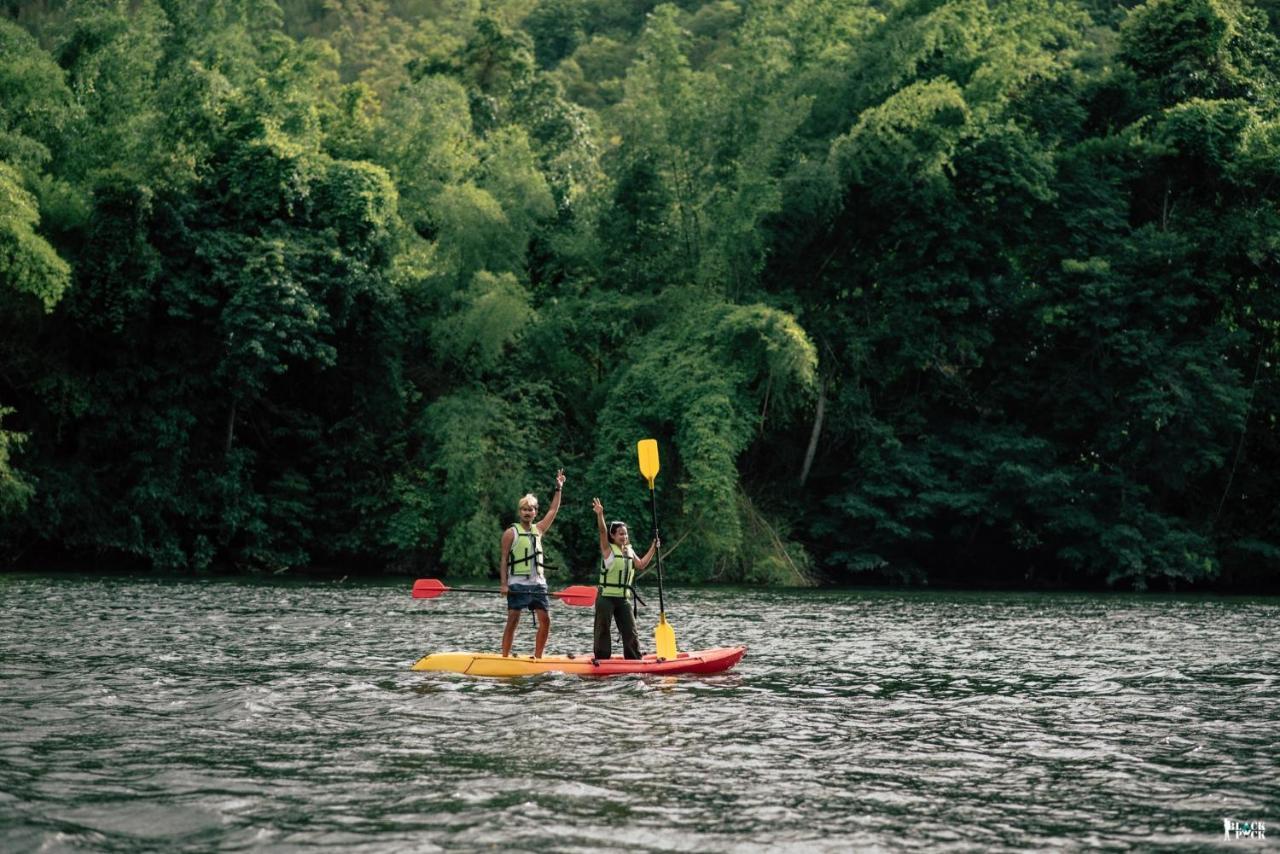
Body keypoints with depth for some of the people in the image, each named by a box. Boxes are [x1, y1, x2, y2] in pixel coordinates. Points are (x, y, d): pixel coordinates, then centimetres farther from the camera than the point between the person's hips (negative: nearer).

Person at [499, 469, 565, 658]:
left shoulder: (538, 530, 14)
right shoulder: (511, 533, 0)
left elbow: (553, 511, 17)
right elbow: (504, 559, -3)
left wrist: (559, 488, 14)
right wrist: (504, 584, -12)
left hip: (537, 584, 5)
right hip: (517, 584, -5)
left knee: (545, 621, -1)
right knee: (513, 621, -6)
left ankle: (537, 658, 8)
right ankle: (505, 658, -4)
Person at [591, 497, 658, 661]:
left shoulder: (630, 550, 13)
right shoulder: (608, 549, -5)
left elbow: (641, 565, 14)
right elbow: (602, 532, -20)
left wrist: (653, 548, 10)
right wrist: (600, 514, -36)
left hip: (624, 598, 5)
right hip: (606, 597, -5)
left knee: (630, 631, 5)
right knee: (603, 630, 0)